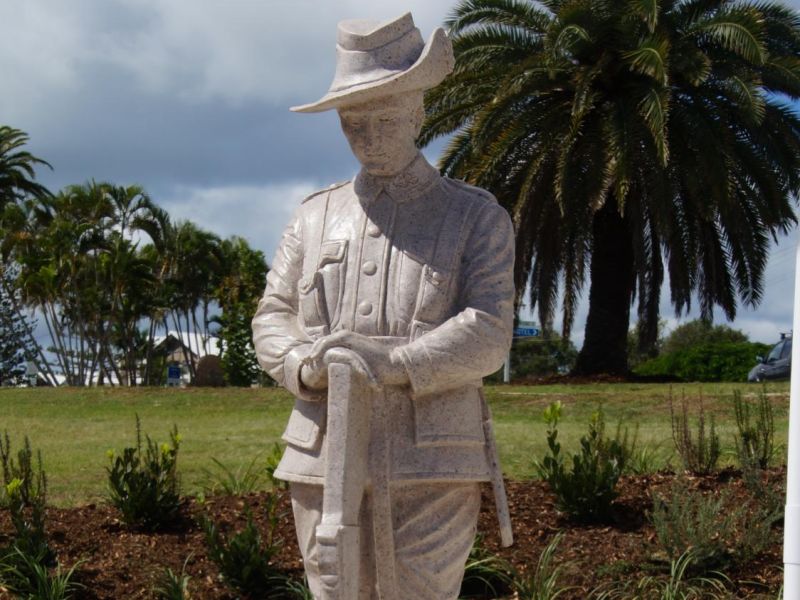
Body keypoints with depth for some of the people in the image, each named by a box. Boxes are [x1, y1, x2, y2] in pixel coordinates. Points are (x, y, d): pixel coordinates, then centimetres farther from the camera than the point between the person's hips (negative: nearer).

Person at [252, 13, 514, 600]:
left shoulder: (476, 216, 7)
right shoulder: (315, 217, 18)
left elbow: (488, 333, -5)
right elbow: (271, 318, 14)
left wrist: (390, 360, -20)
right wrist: (306, 363, -10)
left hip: (431, 468, -3)